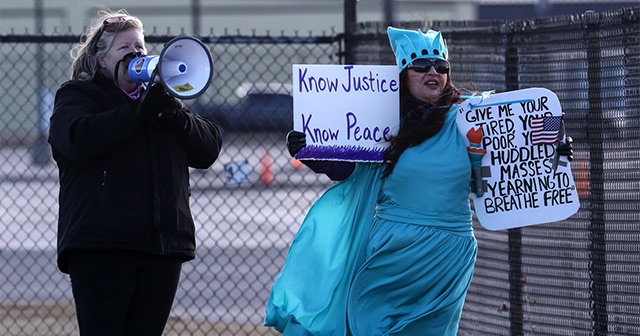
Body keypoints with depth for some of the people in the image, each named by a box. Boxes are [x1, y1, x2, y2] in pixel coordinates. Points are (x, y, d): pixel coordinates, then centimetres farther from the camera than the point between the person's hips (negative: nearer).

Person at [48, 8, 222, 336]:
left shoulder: (160, 98, 24)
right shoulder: (76, 96, 8)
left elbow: (208, 150, 13)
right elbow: (80, 139, -15)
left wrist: (176, 115, -6)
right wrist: (138, 112, -13)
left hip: (162, 246, 5)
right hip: (101, 245, -5)